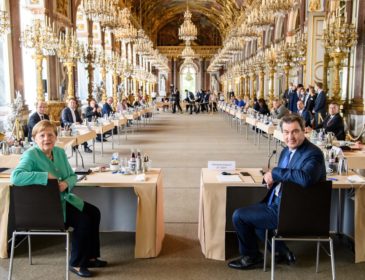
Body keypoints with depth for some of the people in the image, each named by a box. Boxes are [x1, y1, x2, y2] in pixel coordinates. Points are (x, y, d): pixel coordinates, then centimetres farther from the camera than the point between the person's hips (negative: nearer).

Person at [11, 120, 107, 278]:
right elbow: (15, 177, -34)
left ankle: (90, 256, 17)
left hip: (64, 199, 8)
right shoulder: (31, 155, -17)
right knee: (83, 221, -20)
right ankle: (76, 263, 0)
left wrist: (66, 183, -16)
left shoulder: (60, 152, 4)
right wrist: (46, 175, -31)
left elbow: (72, 176, 9)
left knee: (94, 213, 4)